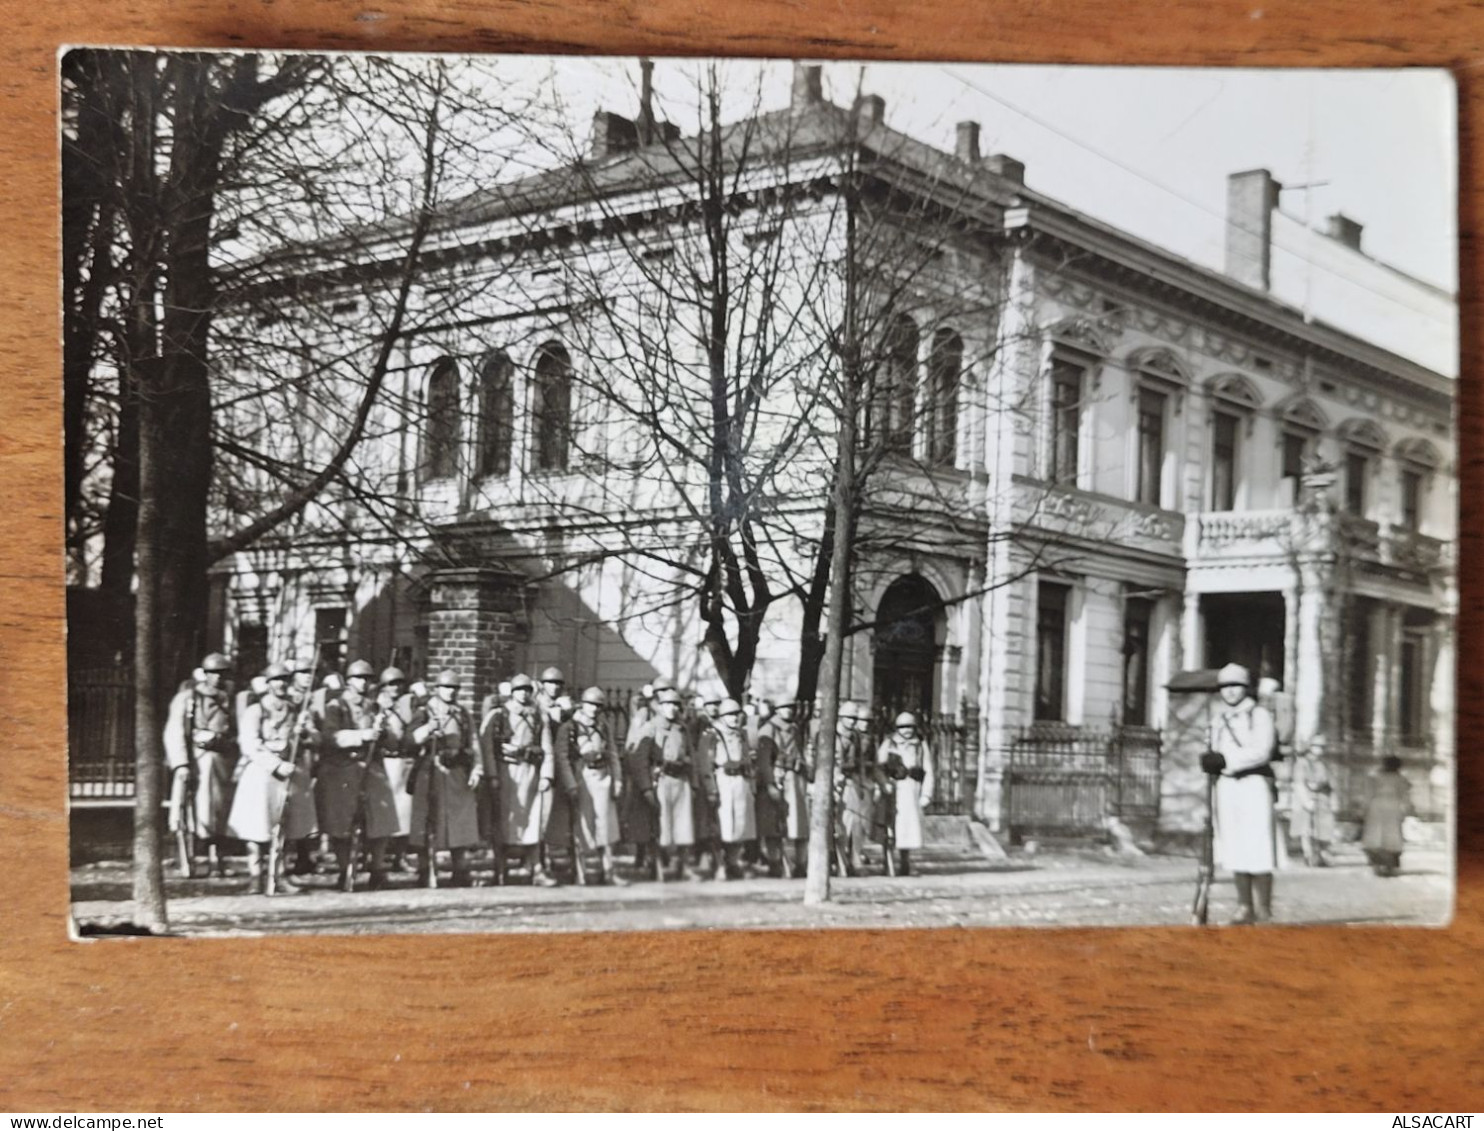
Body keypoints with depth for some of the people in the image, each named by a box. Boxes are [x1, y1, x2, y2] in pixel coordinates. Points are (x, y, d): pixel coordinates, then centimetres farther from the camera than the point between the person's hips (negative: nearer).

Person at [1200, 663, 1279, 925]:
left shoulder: (1260, 715, -3)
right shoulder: (1219, 718, 17)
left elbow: (1260, 752, -13)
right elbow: (1213, 750, 20)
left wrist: (1225, 760, -18)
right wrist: (1209, 759, -3)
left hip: (1253, 785, -6)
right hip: (1226, 785, 6)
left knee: (1257, 849, -8)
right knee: (1234, 849, 6)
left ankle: (1263, 909, -3)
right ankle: (1245, 907, 13)